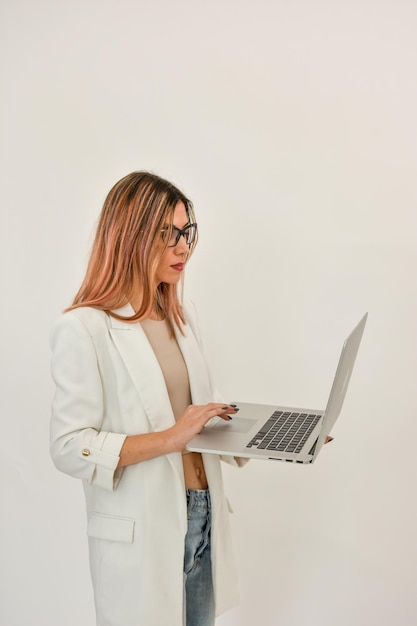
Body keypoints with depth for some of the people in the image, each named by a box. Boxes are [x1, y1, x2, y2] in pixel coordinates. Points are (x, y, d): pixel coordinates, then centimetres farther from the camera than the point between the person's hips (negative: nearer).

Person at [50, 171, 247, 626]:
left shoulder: (182, 316, 6)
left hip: (203, 516, 6)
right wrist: (169, 438, -24)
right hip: (140, 533, -6)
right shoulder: (84, 328, -16)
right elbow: (70, 448, -18)